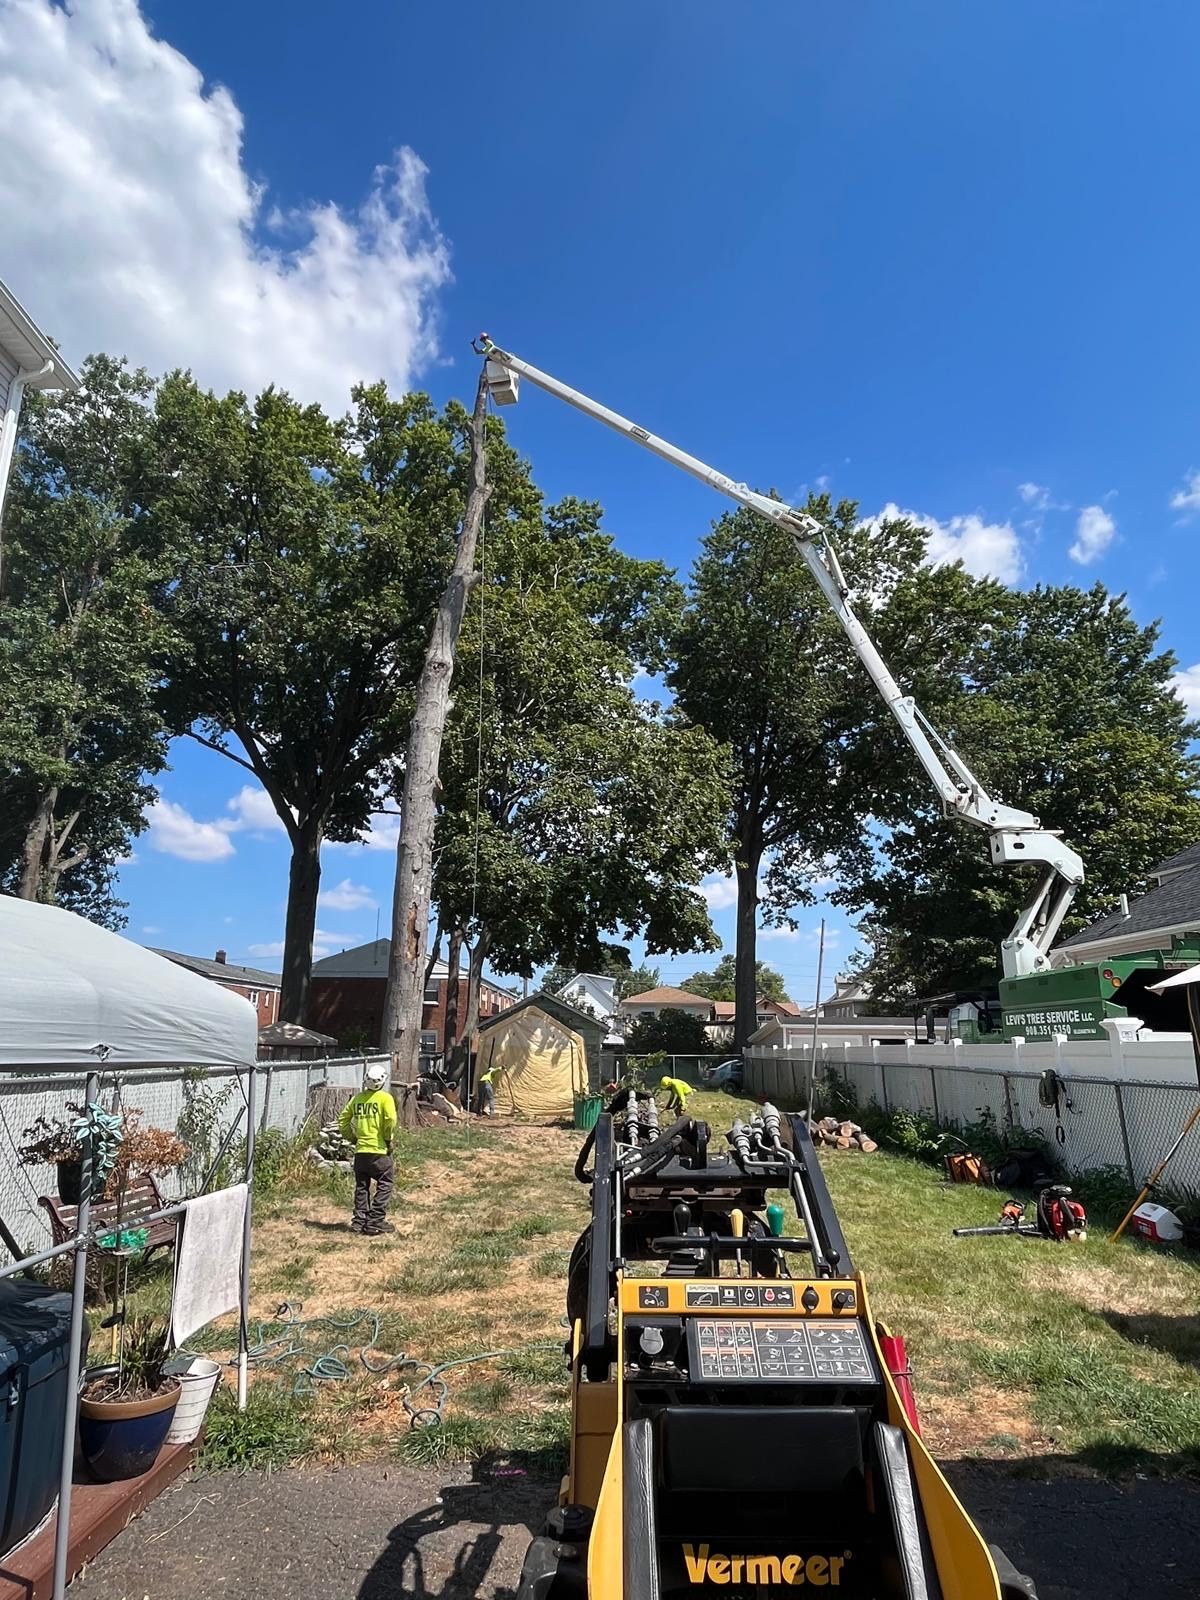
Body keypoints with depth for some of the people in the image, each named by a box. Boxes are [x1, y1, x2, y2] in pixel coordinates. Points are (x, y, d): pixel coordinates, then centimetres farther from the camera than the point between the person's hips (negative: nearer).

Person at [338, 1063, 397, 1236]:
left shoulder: (357, 1098, 7)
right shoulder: (385, 1098, -8)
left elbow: (343, 1121, 9)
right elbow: (390, 1120, -19)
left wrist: (353, 1137, 17)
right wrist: (389, 1139, -5)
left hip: (360, 1150, 5)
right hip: (379, 1150, -5)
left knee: (362, 1186, 16)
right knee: (384, 1184, 5)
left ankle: (358, 1221, 19)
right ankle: (376, 1222, 1)